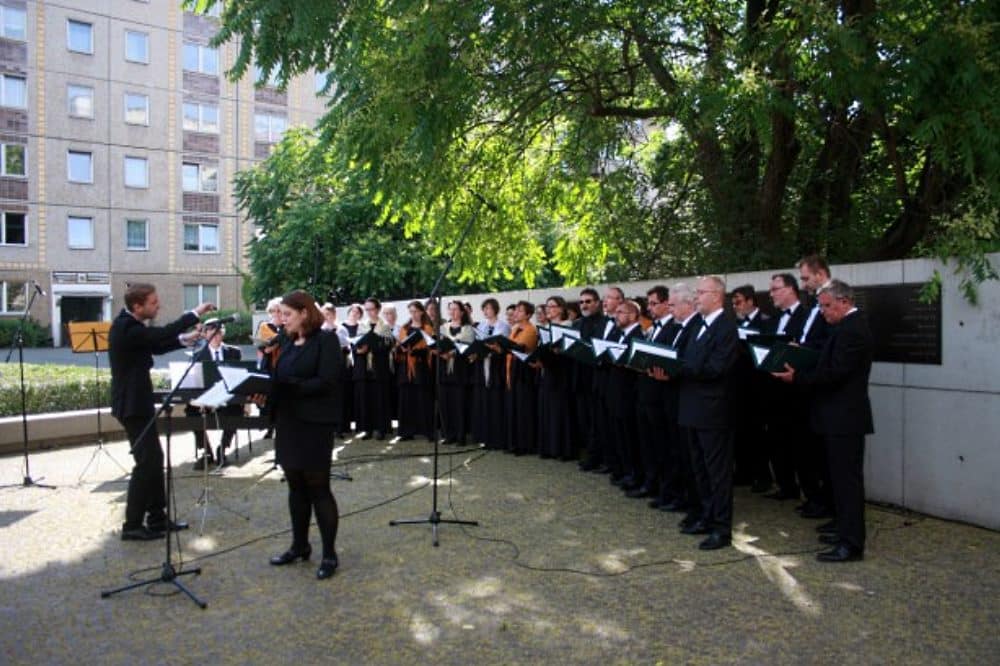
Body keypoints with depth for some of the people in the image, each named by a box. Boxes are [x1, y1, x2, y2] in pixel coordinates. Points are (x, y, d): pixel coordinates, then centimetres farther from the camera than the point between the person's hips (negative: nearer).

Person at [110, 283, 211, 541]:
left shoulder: (129, 324, 9)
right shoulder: (127, 327, -22)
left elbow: (155, 344, 18)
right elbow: (163, 333, -29)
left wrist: (186, 339, 6)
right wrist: (196, 313, -22)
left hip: (137, 401, 10)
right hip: (133, 404, -10)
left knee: (154, 458, 13)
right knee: (146, 462, -5)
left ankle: (157, 517, 21)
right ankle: (132, 525, 3)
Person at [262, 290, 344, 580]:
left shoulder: (326, 340, -9)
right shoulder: (288, 342, 13)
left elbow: (326, 382, -17)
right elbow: (280, 379, 14)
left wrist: (290, 386, -22)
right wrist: (268, 392, -6)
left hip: (315, 424, -7)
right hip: (288, 422, 7)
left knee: (318, 488, -1)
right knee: (296, 486, 14)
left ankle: (330, 554, 10)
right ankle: (300, 545, 28)